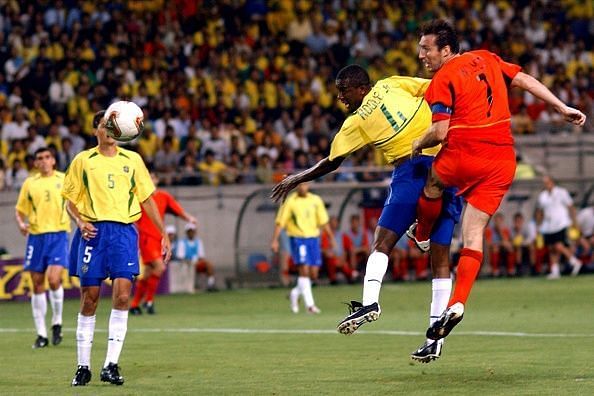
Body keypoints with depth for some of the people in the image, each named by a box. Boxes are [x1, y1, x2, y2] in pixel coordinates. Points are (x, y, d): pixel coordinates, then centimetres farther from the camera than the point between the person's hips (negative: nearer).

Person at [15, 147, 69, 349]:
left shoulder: (64, 180, 5)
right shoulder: (29, 183, 9)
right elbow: (20, 210, 14)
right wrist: (21, 223, -6)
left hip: (58, 235, -2)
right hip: (36, 236, 2)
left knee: (54, 279, -18)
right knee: (37, 284, 3)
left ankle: (57, 322, 4)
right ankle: (41, 333, 10)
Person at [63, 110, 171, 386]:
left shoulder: (132, 160, 12)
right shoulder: (83, 161, 9)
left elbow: (147, 198, 16)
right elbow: (70, 200, 11)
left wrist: (163, 233, 10)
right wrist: (80, 221, -9)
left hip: (124, 231, 0)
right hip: (94, 231, 0)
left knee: (122, 296, -13)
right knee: (89, 299, 0)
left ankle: (111, 365, -10)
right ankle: (83, 366, 10)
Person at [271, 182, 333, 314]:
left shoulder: (316, 200, 6)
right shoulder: (290, 202, -4)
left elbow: (324, 221, 12)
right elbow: (280, 222, -5)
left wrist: (331, 238, 11)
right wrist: (274, 240, -12)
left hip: (313, 238, 4)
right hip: (297, 239, -4)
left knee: (313, 274, 4)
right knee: (304, 269, -16)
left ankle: (295, 293, 30)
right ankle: (309, 304, -14)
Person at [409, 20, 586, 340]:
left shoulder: (442, 80, -6)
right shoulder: (486, 59, 13)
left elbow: (440, 133, -13)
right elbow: (525, 80, 13)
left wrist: (418, 144, 7)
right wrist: (563, 108, 16)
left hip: (464, 157, -6)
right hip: (502, 162, 6)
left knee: (433, 182, 29)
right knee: (473, 233, 5)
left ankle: (422, 236, 52)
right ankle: (457, 305, -4)